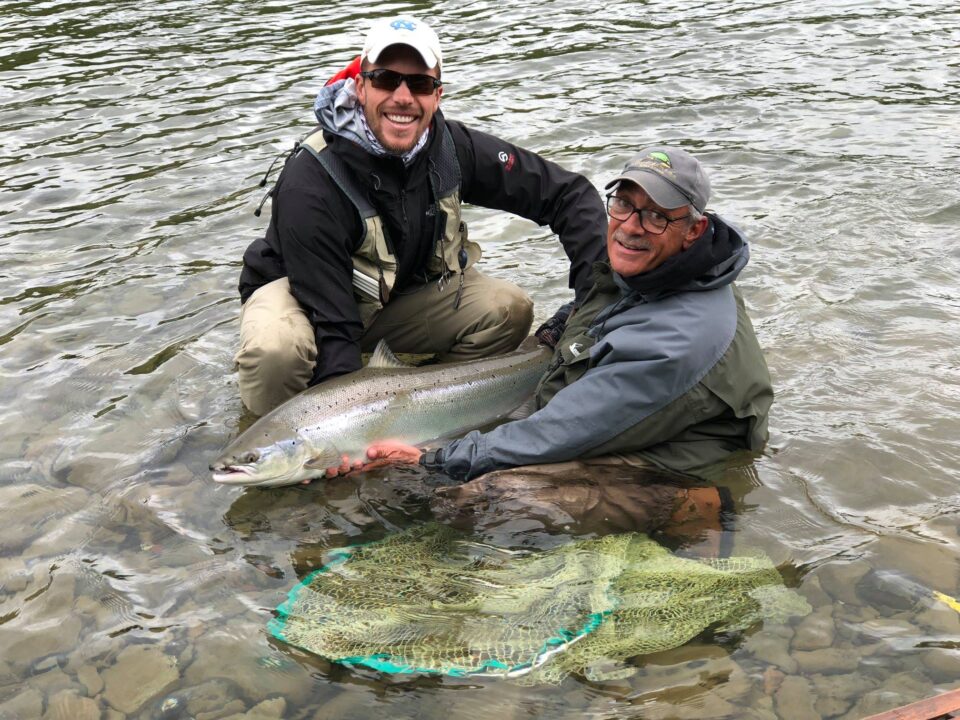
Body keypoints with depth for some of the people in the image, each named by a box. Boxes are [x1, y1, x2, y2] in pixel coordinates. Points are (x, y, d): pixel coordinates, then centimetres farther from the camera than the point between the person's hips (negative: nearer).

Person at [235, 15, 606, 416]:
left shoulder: (453, 147, -17)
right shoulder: (311, 183, -32)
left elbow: (569, 194, -11)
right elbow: (333, 327, -32)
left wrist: (596, 292, -24)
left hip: (400, 291, 5)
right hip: (299, 295, -4)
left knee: (509, 310, -17)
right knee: (275, 349, -39)